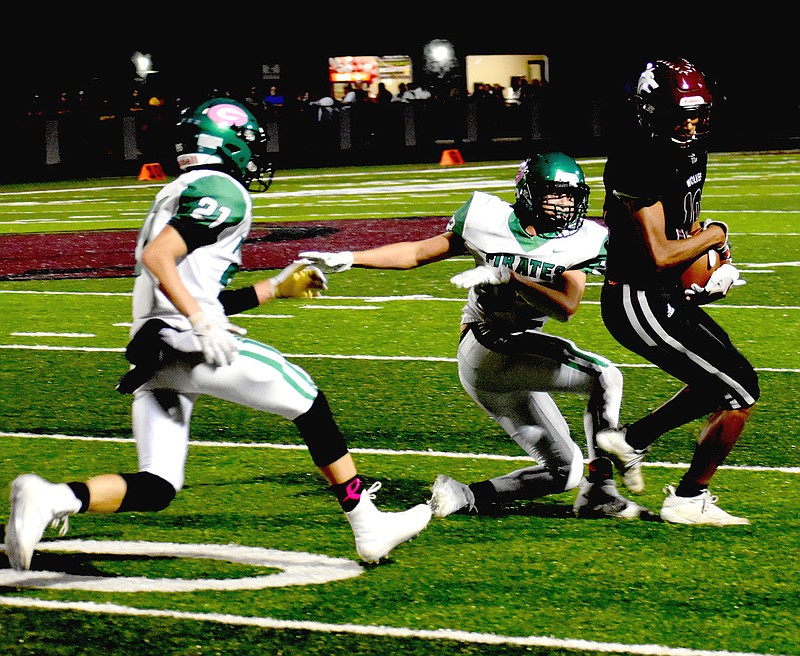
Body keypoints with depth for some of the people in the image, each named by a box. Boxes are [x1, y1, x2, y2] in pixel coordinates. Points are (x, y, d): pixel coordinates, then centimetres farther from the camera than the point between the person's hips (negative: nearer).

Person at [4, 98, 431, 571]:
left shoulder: (179, 195, 26)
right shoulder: (222, 193, -3)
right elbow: (156, 257, -18)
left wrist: (275, 289, 31)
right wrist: (202, 321, -21)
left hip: (151, 356, 9)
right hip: (185, 348, -9)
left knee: (155, 490, 4)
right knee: (309, 403, 6)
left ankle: (48, 498, -18)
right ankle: (368, 527, 8)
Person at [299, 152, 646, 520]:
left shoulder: (578, 242, 2)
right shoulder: (492, 221, -3)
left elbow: (567, 306, -14)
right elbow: (419, 253, 5)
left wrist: (507, 277, -24)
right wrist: (348, 259, 1)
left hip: (523, 357, 6)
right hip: (487, 349, -6)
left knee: (565, 470, 3)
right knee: (604, 377, -22)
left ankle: (466, 498, 6)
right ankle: (600, 491, -20)